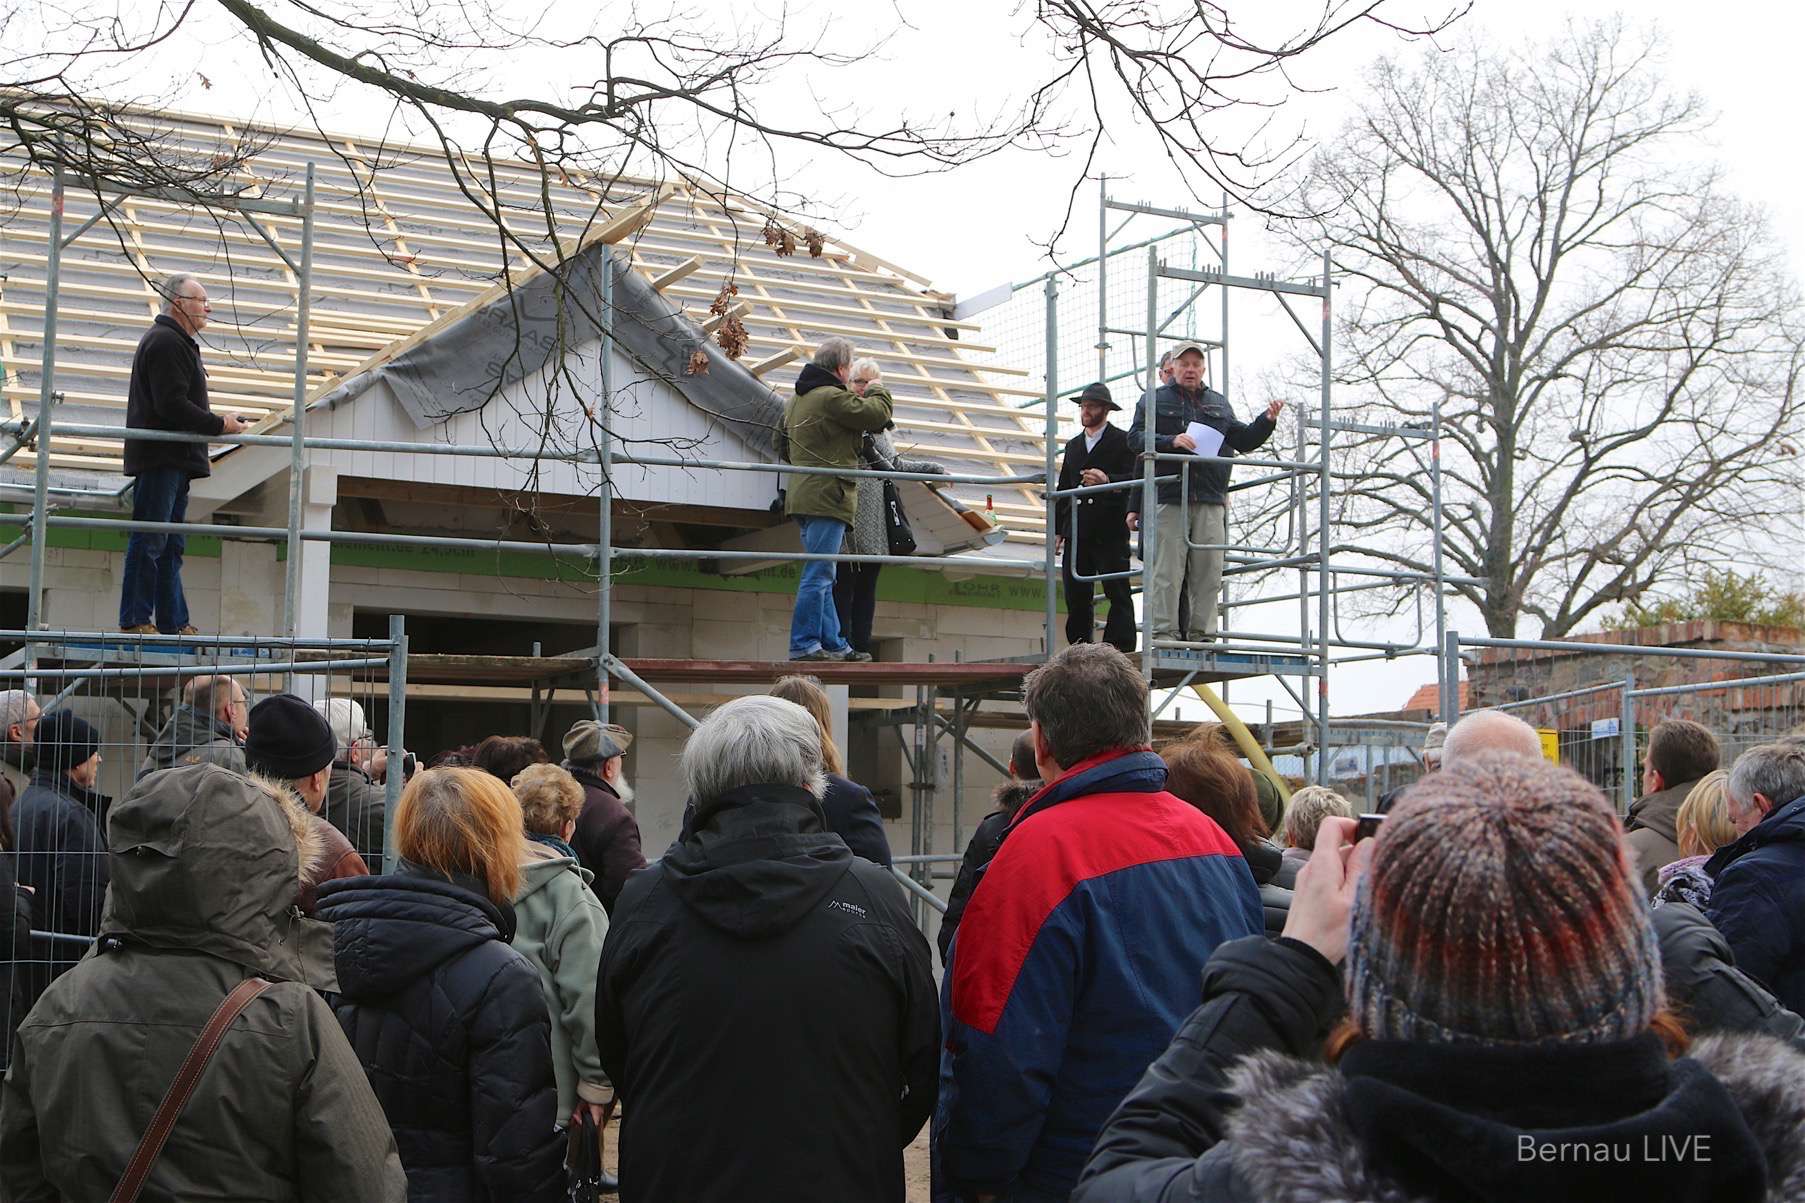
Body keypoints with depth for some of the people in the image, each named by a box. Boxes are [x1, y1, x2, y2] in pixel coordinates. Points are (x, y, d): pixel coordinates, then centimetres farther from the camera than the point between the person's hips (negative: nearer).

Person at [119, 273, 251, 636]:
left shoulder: (175, 341, 23)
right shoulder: (166, 342, -12)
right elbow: (172, 404, -21)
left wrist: (204, 445, 21)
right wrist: (220, 424, -15)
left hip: (174, 459, 11)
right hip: (160, 459, -11)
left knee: (170, 545, 11)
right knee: (149, 540, -8)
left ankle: (173, 622, 14)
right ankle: (135, 620, -5)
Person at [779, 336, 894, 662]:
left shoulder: (796, 400, 18)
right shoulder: (833, 397, -13)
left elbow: (783, 446, 24)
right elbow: (877, 415, -12)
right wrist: (877, 391, 7)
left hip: (803, 497, 10)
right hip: (827, 497, -10)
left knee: (821, 576, 12)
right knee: (818, 575, -9)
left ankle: (834, 644, 16)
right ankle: (803, 644, -9)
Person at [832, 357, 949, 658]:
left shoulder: (881, 423, 22)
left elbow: (894, 464, 29)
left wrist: (934, 468, 27)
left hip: (877, 518, 7)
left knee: (867, 585, 6)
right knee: (844, 582, -7)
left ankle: (862, 646, 8)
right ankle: (842, 644, -6)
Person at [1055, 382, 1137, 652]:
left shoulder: (1122, 441, 3)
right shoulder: (1073, 445, 22)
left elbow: (1133, 479, -9)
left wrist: (1107, 480, -29)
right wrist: (1057, 529, 15)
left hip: (1110, 531, -6)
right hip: (1077, 532, 6)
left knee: (1118, 594, -7)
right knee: (1076, 596, 4)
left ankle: (1121, 648, -10)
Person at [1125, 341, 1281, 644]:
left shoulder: (1219, 404, 23)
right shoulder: (1154, 400, 11)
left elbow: (1243, 440, 25)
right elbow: (1135, 438, 0)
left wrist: (1267, 421, 9)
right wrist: (1171, 441, -15)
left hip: (1210, 502, 4)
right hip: (1167, 500, -4)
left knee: (1209, 572, 0)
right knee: (1166, 570, -8)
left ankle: (1202, 633, 5)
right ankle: (1164, 632, -6)